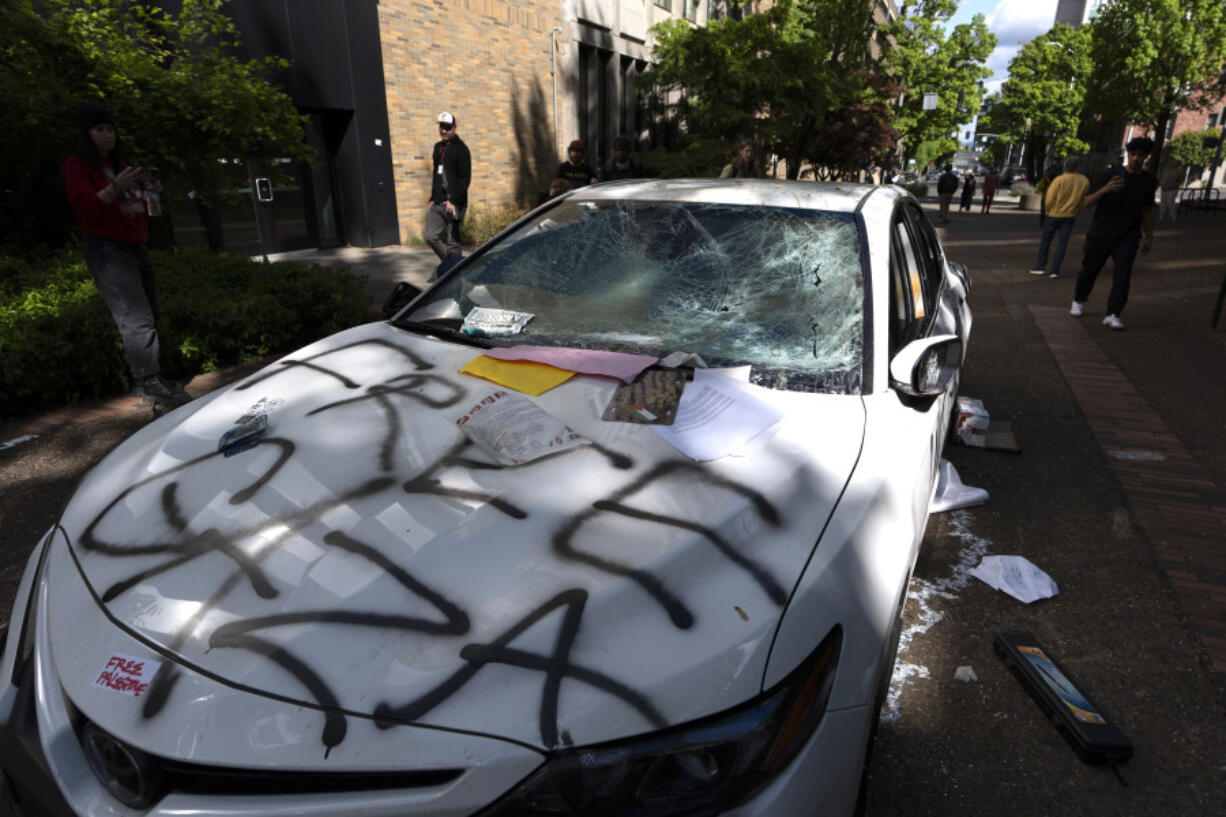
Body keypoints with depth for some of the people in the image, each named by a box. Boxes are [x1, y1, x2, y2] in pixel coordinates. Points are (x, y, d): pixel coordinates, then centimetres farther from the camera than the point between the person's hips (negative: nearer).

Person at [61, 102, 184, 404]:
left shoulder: (120, 164, 23)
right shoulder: (76, 166, -1)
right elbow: (85, 209, -13)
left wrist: (149, 195, 8)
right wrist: (115, 188, -28)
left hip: (136, 247, 8)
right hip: (107, 251, -8)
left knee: (149, 319, 6)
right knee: (136, 319, -19)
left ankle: (150, 380, 12)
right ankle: (150, 382, -21)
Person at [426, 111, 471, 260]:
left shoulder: (460, 149, -6)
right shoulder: (438, 147, 16)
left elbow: (465, 178, -12)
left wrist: (453, 201, -19)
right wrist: (433, 198, 16)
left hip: (454, 204, -7)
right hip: (438, 203, 7)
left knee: (453, 241, -3)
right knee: (431, 237, 4)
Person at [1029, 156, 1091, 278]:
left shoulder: (1059, 180, -17)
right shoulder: (1085, 181, -6)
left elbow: (1049, 200, -15)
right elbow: (1084, 201, 1)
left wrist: (1048, 209, 4)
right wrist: (1075, 210, 16)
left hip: (1055, 214, -3)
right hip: (1071, 215, 3)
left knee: (1046, 239, 11)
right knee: (1062, 242, 6)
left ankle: (1041, 267, 11)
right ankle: (1055, 270, 4)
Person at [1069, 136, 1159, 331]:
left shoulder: (1149, 181, 7)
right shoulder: (1111, 175, -3)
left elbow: (1147, 210, 17)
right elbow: (1088, 201, -10)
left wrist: (1149, 237, 18)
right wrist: (1105, 189, -29)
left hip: (1128, 237, 1)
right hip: (1100, 234, -1)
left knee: (1122, 275, -10)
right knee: (1089, 270, 8)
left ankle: (1113, 315, -11)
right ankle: (1078, 301, 32)